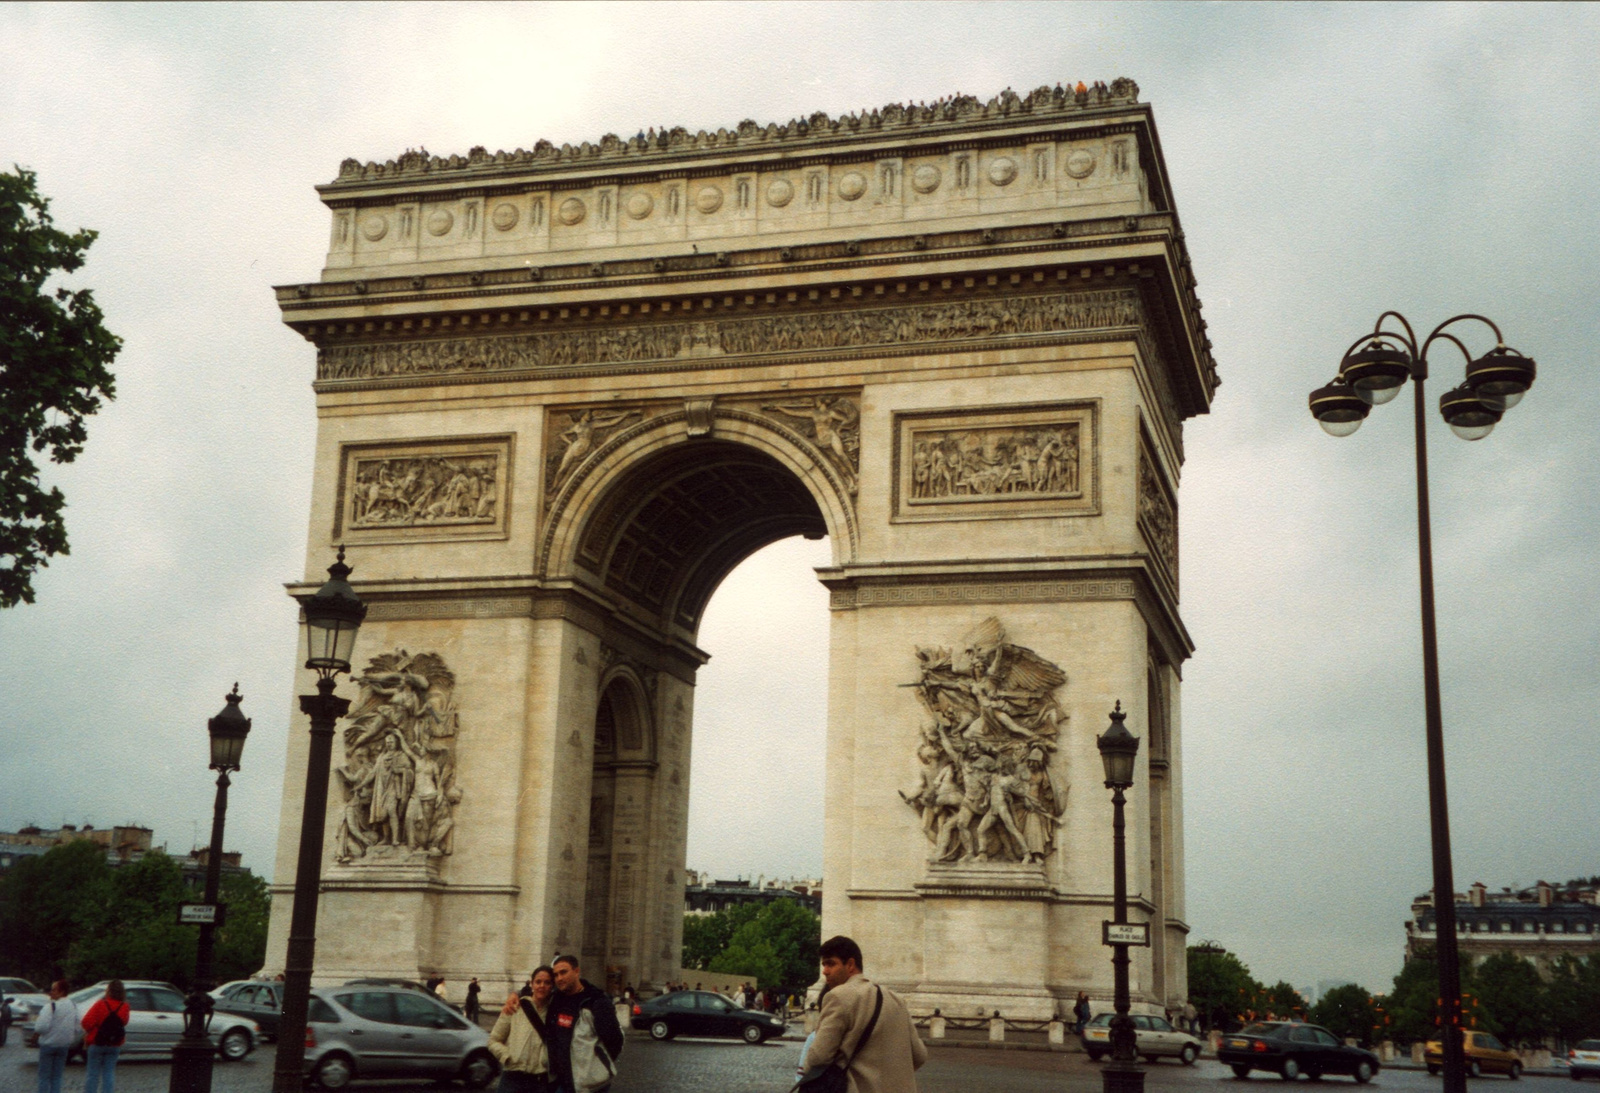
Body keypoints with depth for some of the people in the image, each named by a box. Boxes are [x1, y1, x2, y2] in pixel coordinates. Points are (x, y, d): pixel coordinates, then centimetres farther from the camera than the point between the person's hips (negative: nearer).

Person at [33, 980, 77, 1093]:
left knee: (44, 1076, 3)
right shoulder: (73, 1006, 7)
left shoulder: (51, 1006, -16)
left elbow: (42, 1027, -23)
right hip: (64, 1045, 6)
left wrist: (36, 1020, -4)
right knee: (57, 1076, 11)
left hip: (48, 1044, -6)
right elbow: (76, 1028, 13)